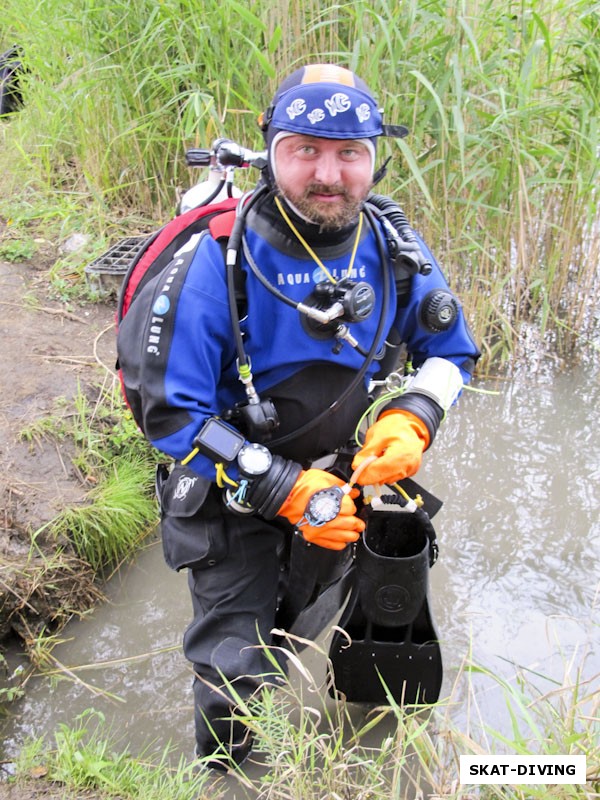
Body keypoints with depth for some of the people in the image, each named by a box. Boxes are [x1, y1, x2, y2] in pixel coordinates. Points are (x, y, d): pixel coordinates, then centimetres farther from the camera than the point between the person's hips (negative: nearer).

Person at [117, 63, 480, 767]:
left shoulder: (395, 249, -11)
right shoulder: (217, 263, -24)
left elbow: (450, 352, 4)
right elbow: (172, 413, -23)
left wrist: (410, 420, -17)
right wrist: (286, 490, -27)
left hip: (341, 470, 4)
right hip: (233, 490, -4)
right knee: (237, 671, -1)